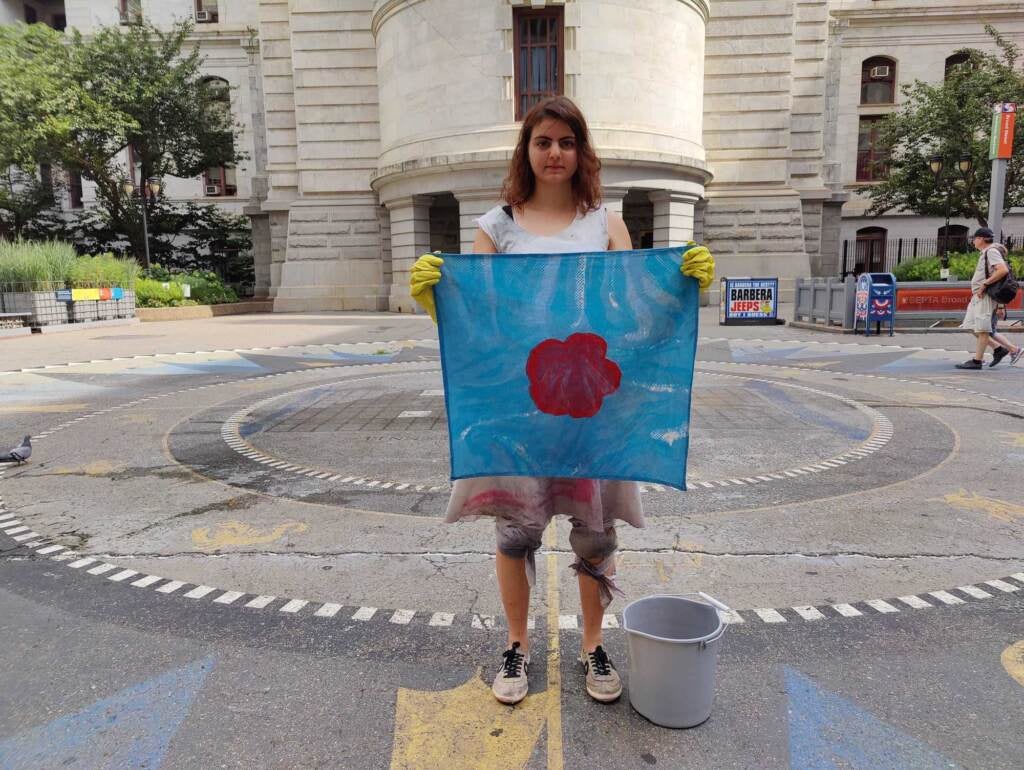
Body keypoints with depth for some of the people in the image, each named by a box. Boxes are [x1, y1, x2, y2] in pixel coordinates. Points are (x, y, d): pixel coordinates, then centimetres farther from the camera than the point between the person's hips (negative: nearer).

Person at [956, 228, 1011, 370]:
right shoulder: (985, 253, 19)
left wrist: (984, 285, -20)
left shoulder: (992, 251, -9)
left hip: (985, 295, -10)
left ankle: (977, 361, -7)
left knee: (982, 329, -8)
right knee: (972, 327, 11)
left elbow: (1003, 270, -23)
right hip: (978, 295, 10)